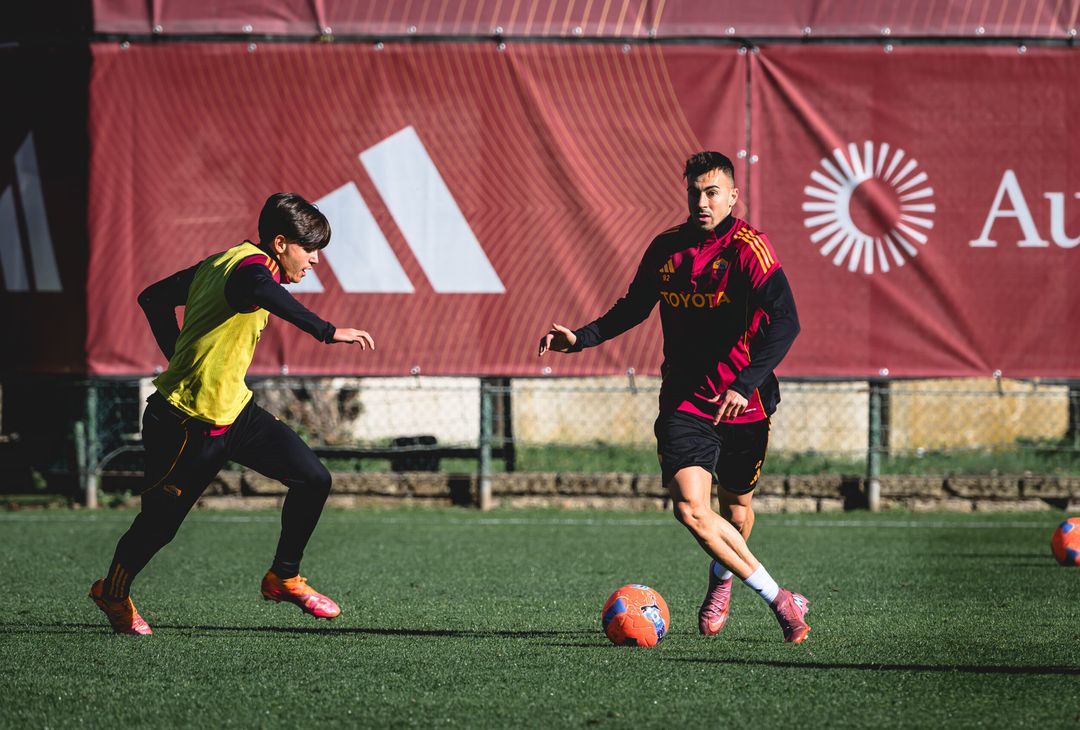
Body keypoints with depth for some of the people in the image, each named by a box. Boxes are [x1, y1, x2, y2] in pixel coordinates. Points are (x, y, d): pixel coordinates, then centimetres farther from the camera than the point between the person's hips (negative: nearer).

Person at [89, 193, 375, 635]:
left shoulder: (221, 263, 7)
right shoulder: (251, 266, -21)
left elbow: (154, 298, 18)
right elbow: (264, 292, -49)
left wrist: (181, 361, 19)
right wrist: (327, 332, -53)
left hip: (234, 409, 9)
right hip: (189, 425, -9)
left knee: (313, 480, -1)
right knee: (161, 520, 8)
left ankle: (283, 578, 15)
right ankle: (113, 591, 34)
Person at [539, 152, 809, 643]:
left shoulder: (748, 248, -14)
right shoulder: (666, 248, 3)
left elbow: (783, 322, -25)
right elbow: (634, 308, 20)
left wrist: (745, 385, -37)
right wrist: (581, 339, 7)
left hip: (743, 403, -2)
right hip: (684, 400, 3)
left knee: (735, 511, 15)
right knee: (690, 507, -18)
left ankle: (720, 582, 49)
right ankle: (778, 599, -11)